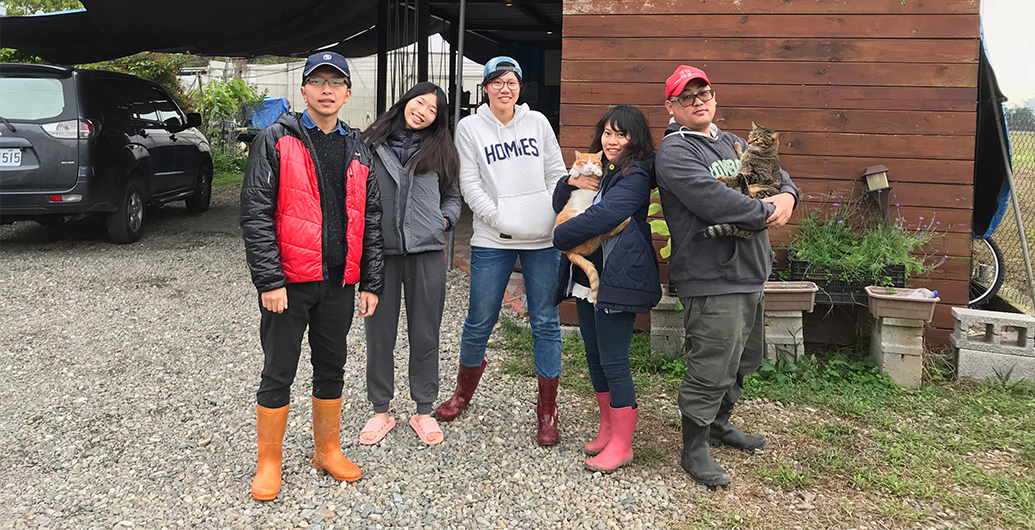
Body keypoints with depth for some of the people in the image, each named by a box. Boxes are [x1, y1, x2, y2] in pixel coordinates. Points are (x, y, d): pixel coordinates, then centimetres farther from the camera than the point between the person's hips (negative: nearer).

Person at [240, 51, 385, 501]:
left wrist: (371, 283, 7)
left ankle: (328, 450, 31)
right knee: (278, 373, 5)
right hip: (288, 281, -4)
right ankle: (268, 463, 21)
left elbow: (371, 222, 12)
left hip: (339, 282, 4)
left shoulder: (358, 151, 10)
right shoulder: (276, 141, -4)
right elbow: (255, 215, -10)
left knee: (332, 369, 15)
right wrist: (269, 281, -16)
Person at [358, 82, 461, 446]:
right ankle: (380, 410, 22)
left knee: (425, 334, 7)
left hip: (426, 251, 1)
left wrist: (445, 220, 0)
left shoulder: (439, 151, 10)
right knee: (379, 332, 7)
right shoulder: (371, 144, 6)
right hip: (381, 249, 0)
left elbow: (453, 195, 18)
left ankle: (424, 410, 22)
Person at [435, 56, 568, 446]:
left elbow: (557, 174, 11)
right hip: (492, 240, -1)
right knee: (479, 322, 4)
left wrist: (556, 216, -2)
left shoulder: (537, 122, 10)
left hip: (543, 237, 2)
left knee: (545, 323, 4)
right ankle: (464, 390, 32)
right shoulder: (470, 128, 5)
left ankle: (547, 410, 16)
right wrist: (500, 219, -11)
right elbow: (470, 185, -1)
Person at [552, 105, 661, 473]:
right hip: (586, 277, 9)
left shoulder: (636, 177, -11)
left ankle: (622, 445, 8)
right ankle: (608, 426, 31)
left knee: (614, 362, -4)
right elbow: (560, 206, 16)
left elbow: (602, 216, -22)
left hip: (616, 282, -9)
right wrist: (570, 183, -5)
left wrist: (560, 238, -10)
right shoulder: (596, 171, 15)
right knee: (594, 358, 16)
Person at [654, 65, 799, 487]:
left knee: (746, 358, 21)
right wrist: (767, 212, -13)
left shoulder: (732, 143, 18)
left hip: (749, 272, 9)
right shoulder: (674, 153, -11)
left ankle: (718, 423, 41)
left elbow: (774, 172, 20)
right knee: (712, 366, -5)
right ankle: (694, 449, 13)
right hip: (710, 278, -9)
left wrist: (787, 196, -4)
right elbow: (714, 200, -24)